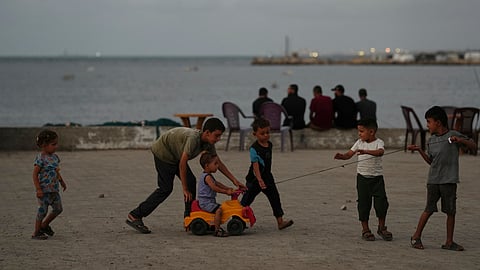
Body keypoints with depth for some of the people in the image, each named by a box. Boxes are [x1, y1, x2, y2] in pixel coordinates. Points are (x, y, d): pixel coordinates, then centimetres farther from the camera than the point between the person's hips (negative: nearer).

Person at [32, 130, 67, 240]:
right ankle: (36, 233, 9)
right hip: (44, 190, -8)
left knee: (58, 209, 11)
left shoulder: (54, 157, 9)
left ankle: (44, 224, 30)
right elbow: (35, 174, -17)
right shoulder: (41, 158, -16)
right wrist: (38, 189, -20)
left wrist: (62, 182, 29)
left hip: (54, 189, 8)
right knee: (43, 210, -3)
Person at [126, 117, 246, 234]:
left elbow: (218, 163, 2)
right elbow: (182, 163, -32)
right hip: (162, 152, -9)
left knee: (191, 182, -1)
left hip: (175, 155, 9)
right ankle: (135, 216, -10)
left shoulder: (208, 143, -9)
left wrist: (234, 180, -1)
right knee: (165, 188, -13)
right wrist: (185, 189, -26)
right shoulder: (193, 138, -35)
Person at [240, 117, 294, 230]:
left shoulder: (269, 144, 5)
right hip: (254, 179, -7)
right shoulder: (254, 148, -18)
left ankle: (280, 221, 3)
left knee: (275, 198, 1)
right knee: (247, 200, 4)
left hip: (267, 177, 7)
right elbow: (255, 165, -24)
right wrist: (259, 180, -33)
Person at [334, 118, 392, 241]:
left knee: (381, 202, -6)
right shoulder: (359, 142, 5)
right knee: (363, 203, 3)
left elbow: (380, 152, -30)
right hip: (362, 176, 3)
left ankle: (381, 228, 11)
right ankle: (365, 229, 12)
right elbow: (349, 154, 1)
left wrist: (366, 151, -44)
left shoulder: (378, 142, -8)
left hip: (377, 177, -3)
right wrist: (341, 156, -21)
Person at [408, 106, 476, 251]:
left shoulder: (453, 135, -3)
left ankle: (449, 242, 10)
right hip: (433, 180, 3)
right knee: (429, 209, 2)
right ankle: (416, 236, 13)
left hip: (449, 180, -3)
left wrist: (461, 140, -21)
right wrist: (419, 150, 6)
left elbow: (473, 146, -3)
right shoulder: (431, 140, 12)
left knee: (451, 211, 2)